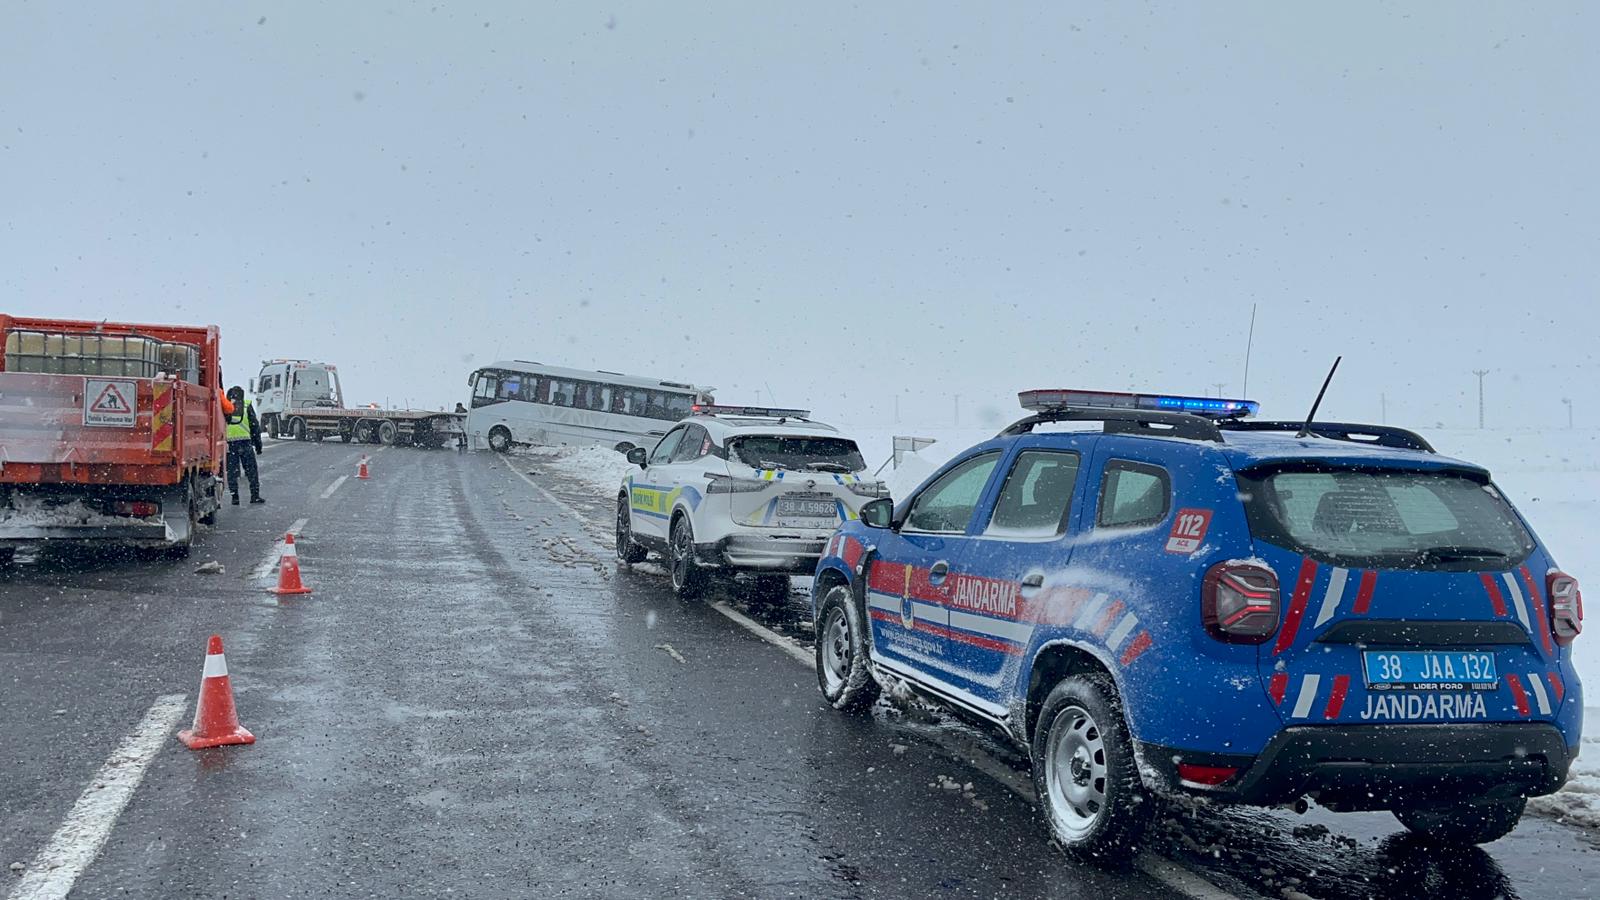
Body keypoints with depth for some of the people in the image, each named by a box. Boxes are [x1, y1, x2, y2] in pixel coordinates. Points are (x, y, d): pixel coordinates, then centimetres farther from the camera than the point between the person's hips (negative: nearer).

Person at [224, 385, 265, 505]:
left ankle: (234, 497, 5)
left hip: (229, 442, 1)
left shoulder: (224, 407, 8)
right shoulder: (247, 405, 6)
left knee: (232, 472, 6)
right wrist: (258, 443, 11)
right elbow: (255, 425, 6)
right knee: (252, 470, 7)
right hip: (245, 442, -1)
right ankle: (255, 495, 5)